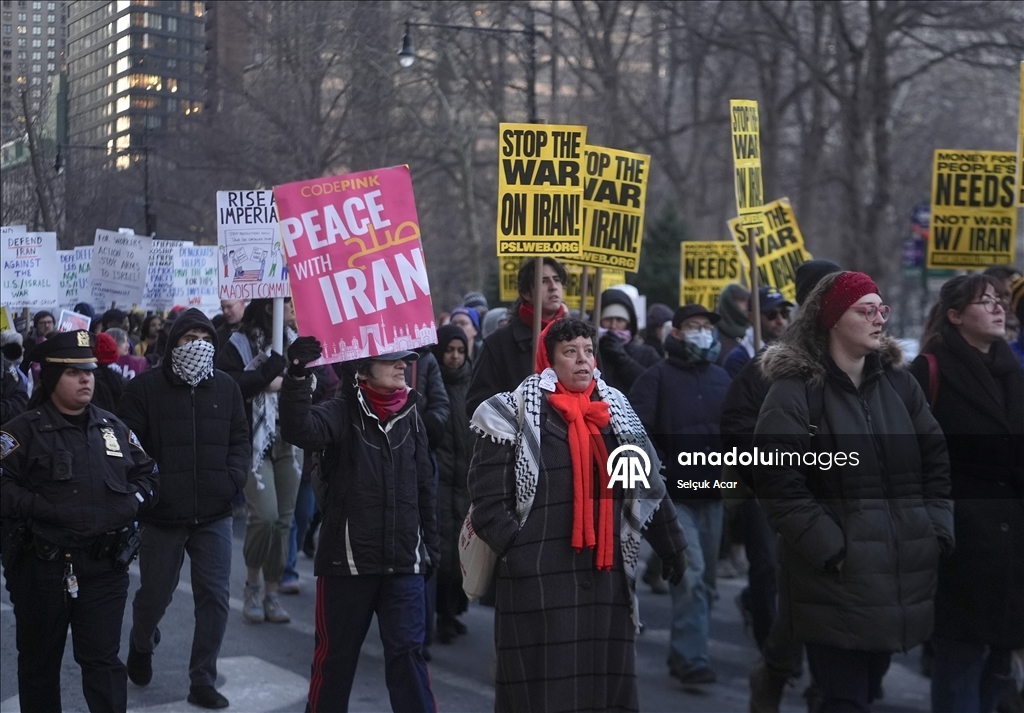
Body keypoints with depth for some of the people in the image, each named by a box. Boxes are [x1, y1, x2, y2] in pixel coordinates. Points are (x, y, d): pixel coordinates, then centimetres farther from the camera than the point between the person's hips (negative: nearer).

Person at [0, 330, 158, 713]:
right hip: (41, 567, -3)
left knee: (103, 659, 4)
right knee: (39, 661, 12)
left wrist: (133, 501, -1)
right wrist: (43, 508, -22)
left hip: (105, 566, 3)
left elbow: (147, 474, 17)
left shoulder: (113, 427, 11)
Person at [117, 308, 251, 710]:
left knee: (214, 597, -1)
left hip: (213, 515, 2)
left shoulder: (226, 387, 6)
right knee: (155, 593, 11)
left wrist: (233, 478, -5)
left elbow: (239, 440, 10)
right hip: (162, 514, -2)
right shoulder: (145, 388, -5)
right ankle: (141, 645, 44)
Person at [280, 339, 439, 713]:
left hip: (403, 561, 3)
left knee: (407, 652, 1)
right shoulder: (342, 412, -6)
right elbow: (299, 430, -28)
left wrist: (429, 545, 15)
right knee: (336, 653, 10)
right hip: (347, 558, -3)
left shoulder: (410, 415, 7)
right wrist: (298, 377, -43)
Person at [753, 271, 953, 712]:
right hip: (837, 579, -6)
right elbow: (780, 486, -14)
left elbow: (937, 461, 14)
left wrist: (938, 531, 3)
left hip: (903, 572, 6)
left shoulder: (898, 382, 11)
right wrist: (831, 549, -17)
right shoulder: (793, 392, -8)